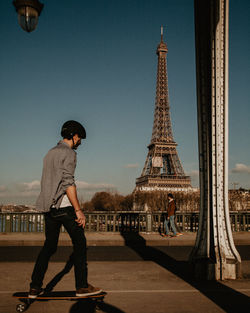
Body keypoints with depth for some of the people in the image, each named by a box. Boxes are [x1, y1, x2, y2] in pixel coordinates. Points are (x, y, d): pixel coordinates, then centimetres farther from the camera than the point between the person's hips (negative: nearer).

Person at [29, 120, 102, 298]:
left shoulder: (50, 153, 19)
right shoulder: (69, 153, -8)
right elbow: (68, 183, -17)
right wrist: (78, 210, -17)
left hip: (48, 207, 8)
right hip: (63, 206, -8)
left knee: (49, 245, 12)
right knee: (79, 243, 2)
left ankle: (35, 287, 12)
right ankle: (82, 286, 7)